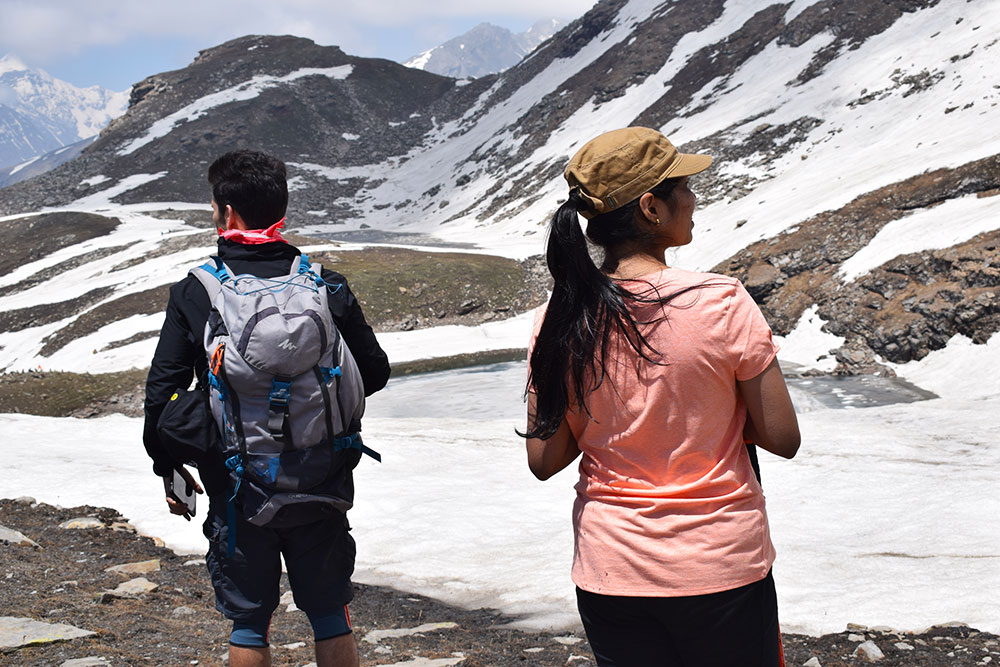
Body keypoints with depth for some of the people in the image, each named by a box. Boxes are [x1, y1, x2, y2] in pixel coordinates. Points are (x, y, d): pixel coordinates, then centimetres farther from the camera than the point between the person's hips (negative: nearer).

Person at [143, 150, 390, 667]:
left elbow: (162, 391, -7)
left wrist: (167, 467, 8)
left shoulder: (192, 293, -9)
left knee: (248, 623, 15)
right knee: (330, 615, 16)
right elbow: (374, 373, 1)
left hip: (235, 488, -1)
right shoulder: (326, 287, -7)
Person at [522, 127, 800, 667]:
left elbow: (544, 460, -2)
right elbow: (782, 438, -9)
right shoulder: (723, 304, -16)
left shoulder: (559, 321, -7)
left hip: (609, 576, 3)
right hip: (722, 570, -3)